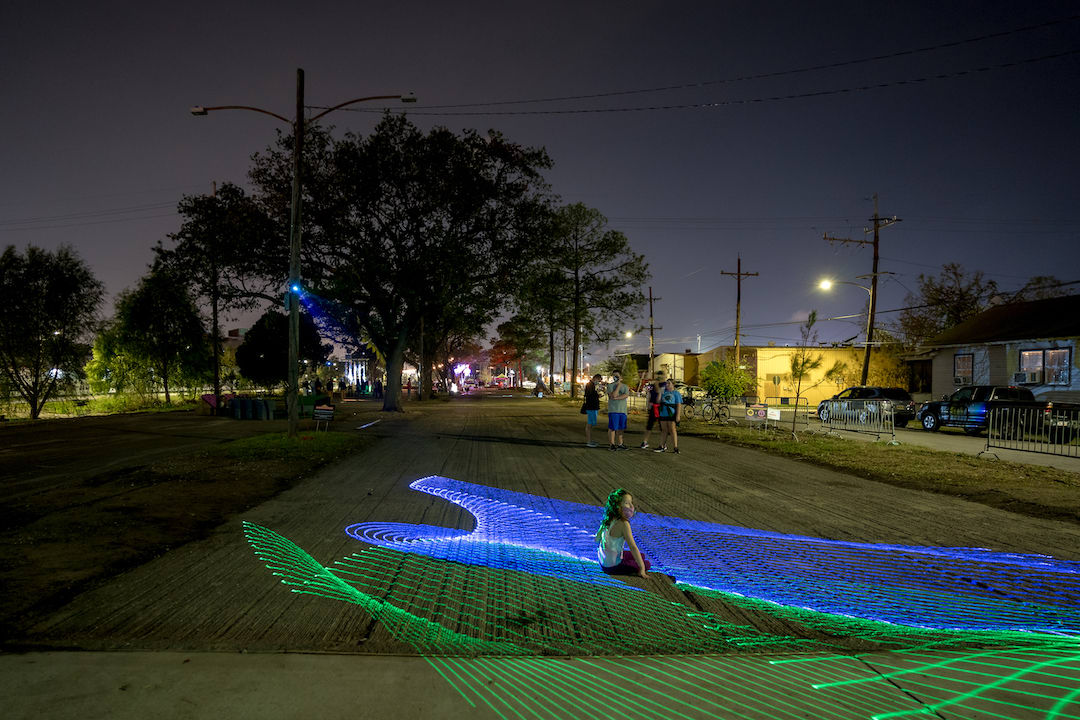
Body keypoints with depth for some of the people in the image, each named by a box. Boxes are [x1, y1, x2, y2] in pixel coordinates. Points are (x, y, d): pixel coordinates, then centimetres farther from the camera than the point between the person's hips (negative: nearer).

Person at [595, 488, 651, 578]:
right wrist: (642, 569, -18)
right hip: (611, 566, -8)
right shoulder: (623, 523, -24)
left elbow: (597, 538, 11)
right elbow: (633, 547, -24)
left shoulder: (609, 519, -1)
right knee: (647, 564, 3)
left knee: (641, 556, 23)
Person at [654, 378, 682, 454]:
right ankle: (662, 446, 16)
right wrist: (660, 392, 1)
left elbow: (679, 405, -6)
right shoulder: (664, 392, 16)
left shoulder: (676, 393, 0)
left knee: (672, 430, -6)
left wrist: (678, 415, -14)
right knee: (664, 430, 10)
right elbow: (658, 401, 10)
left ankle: (675, 448, -3)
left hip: (672, 415, -5)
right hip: (663, 414, 5)